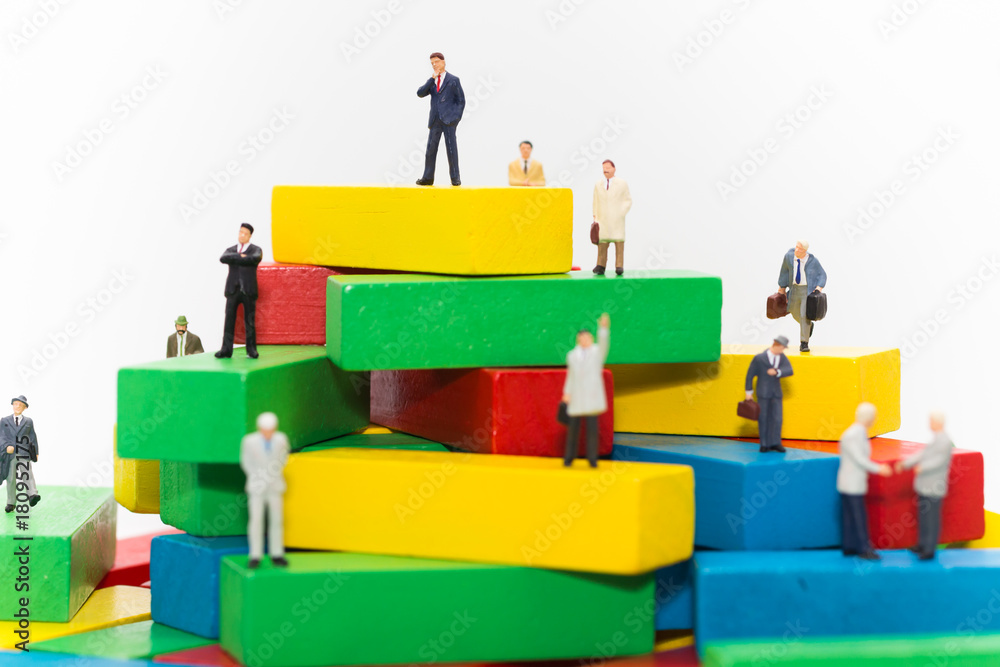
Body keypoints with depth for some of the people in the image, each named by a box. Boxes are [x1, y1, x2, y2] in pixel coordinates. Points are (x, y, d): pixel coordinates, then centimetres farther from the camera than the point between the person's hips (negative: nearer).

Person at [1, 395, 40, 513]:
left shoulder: (28, 421, 16)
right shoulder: (4, 421, 13)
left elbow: (33, 437, 15)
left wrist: (36, 452, 8)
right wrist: (6, 446, -14)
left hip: (24, 452, -1)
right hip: (10, 453, 1)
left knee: (27, 473, -20)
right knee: (11, 478, 2)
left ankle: (32, 495, -38)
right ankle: (11, 503, 8)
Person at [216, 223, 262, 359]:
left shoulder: (255, 250, 7)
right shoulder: (230, 250, 15)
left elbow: (255, 259, -16)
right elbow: (223, 258, -6)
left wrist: (235, 259, -8)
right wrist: (240, 256, -13)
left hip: (248, 290, -2)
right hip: (233, 289, 2)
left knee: (250, 321, 0)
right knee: (229, 319, -3)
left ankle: (251, 350, 6)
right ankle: (226, 349, -2)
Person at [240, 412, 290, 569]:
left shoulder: (281, 439, -10)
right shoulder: (249, 441, -16)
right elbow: (246, 461, 0)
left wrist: (276, 473, 2)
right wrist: (257, 477, -5)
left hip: (275, 486, 2)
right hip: (257, 486, -2)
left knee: (277, 520, 5)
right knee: (256, 520, -6)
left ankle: (276, 555, 13)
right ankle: (255, 556, -1)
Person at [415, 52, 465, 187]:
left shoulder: (453, 80, 7)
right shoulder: (431, 82, 17)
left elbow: (461, 100, 6)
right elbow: (420, 93, 1)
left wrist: (457, 117, -4)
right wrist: (432, 78, -5)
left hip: (449, 120, -4)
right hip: (435, 121, 4)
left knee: (451, 148, -6)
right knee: (431, 149, 1)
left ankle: (455, 178, -4)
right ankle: (428, 178, 4)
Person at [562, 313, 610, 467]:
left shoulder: (597, 352, 4)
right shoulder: (572, 355, 13)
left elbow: (604, 343, -17)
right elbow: (570, 375, 15)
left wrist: (604, 328, -35)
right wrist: (566, 393, 6)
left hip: (592, 395, -2)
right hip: (576, 396, 2)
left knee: (592, 427, -6)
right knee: (573, 427, 3)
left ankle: (592, 459, 1)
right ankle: (569, 457, 15)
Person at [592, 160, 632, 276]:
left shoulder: (622, 183, 4)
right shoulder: (598, 185, 12)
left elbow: (628, 200, 5)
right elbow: (596, 203, 16)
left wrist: (621, 214, -7)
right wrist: (595, 217, 8)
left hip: (617, 219, -2)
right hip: (603, 220, 2)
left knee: (619, 241, -5)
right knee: (602, 241, -7)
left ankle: (619, 266, -3)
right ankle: (600, 267, -10)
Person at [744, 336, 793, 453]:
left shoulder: (782, 357, 3)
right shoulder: (759, 358, -10)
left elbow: (789, 371, -8)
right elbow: (750, 375, -3)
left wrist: (777, 372, -25)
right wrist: (749, 392, 0)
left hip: (776, 394, 4)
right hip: (763, 393, -4)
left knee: (777, 418, -3)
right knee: (763, 419, 1)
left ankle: (775, 443, 3)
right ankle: (764, 444, 8)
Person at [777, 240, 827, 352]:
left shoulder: (812, 261, -17)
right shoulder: (789, 256, -11)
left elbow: (822, 275, -5)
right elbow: (785, 271, 5)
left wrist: (819, 287, -22)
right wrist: (782, 287, 11)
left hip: (809, 290, -4)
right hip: (795, 289, 4)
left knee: (805, 315, -14)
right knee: (796, 314, 19)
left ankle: (804, 344, -8)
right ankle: (808, 325, 52)